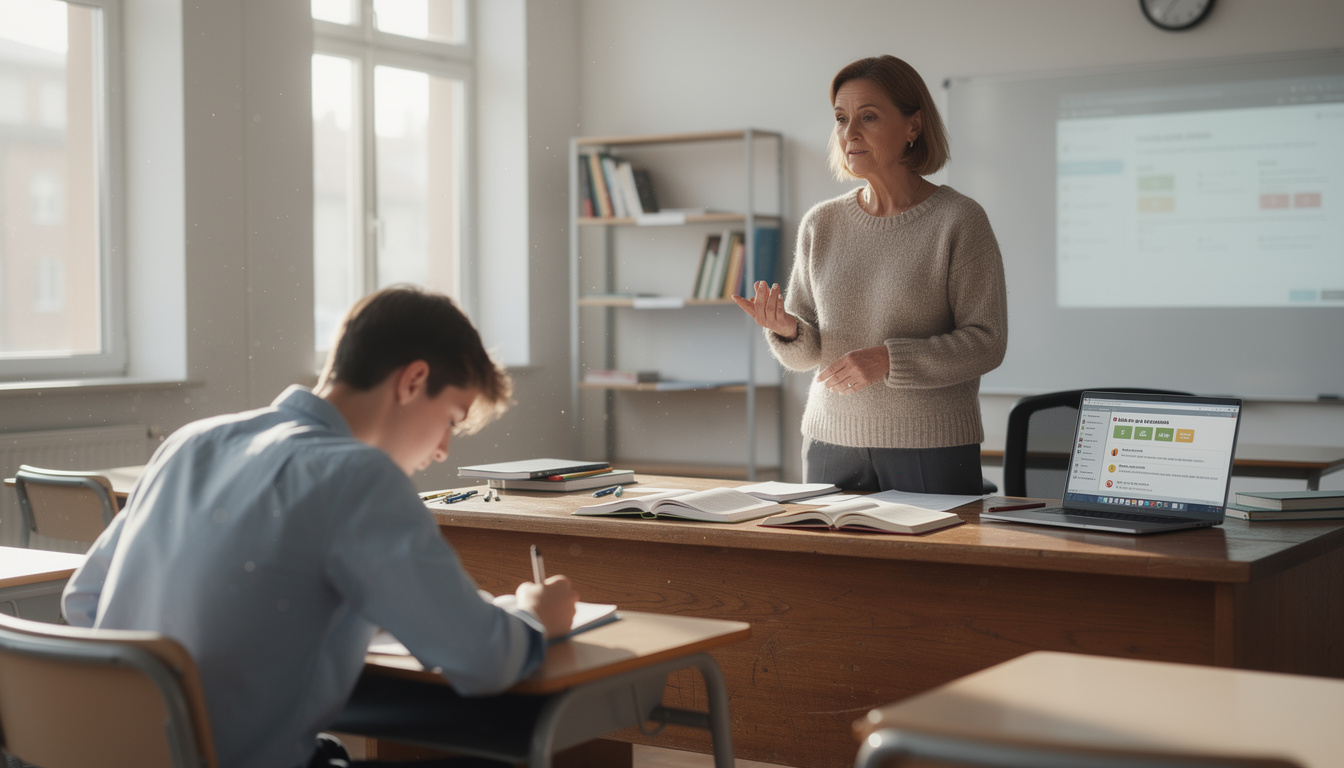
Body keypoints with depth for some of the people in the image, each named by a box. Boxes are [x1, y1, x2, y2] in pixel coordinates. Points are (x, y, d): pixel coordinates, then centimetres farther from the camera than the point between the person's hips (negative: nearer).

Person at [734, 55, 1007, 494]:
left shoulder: (959, 220, -6)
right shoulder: (820, 224, 7)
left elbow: (986, 342, -9)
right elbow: (807, 354, 10)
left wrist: (890, 359, -20)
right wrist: (787, 331, -12)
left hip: (931, 446, -3)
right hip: (832, 441, 4)